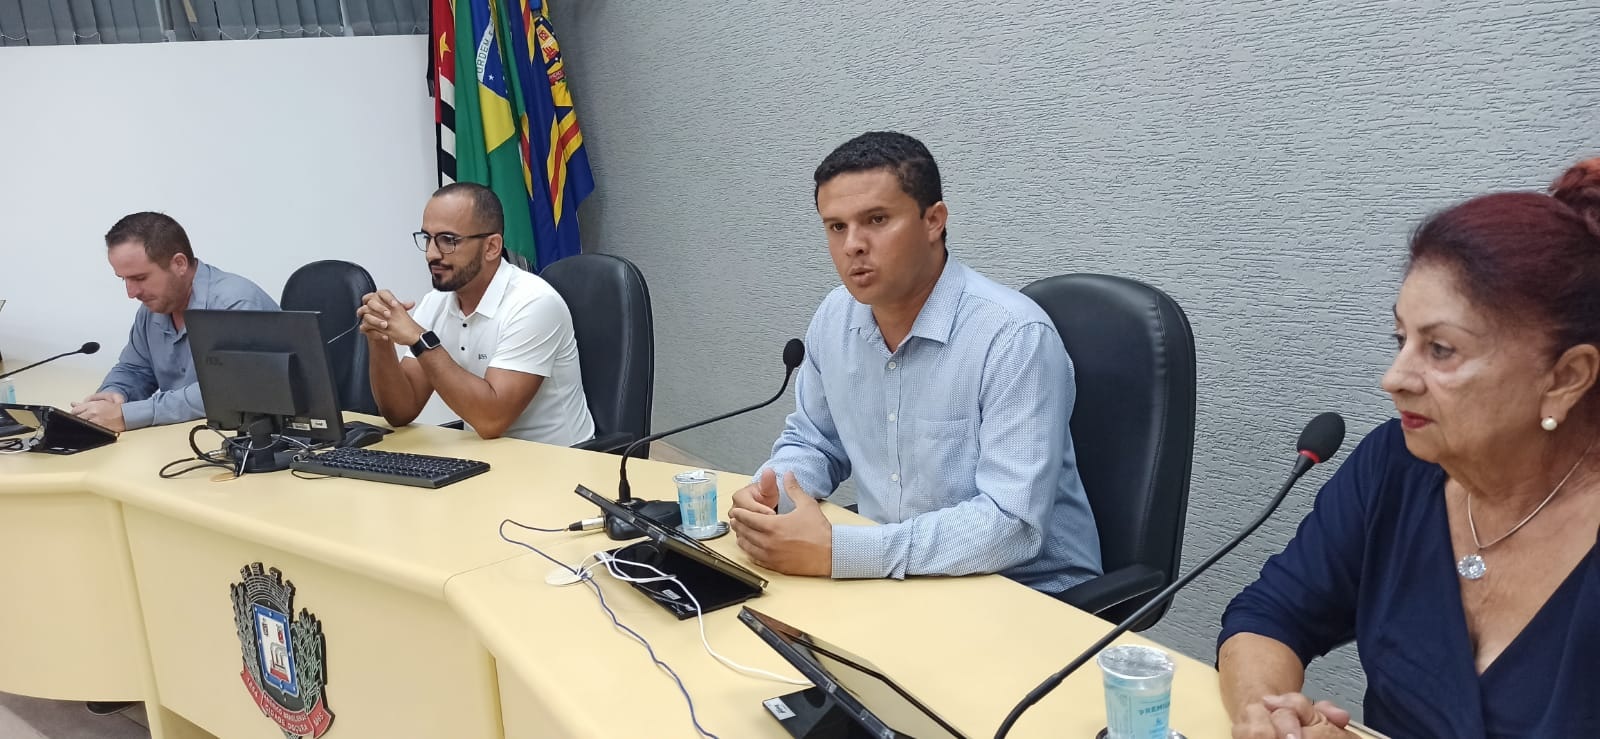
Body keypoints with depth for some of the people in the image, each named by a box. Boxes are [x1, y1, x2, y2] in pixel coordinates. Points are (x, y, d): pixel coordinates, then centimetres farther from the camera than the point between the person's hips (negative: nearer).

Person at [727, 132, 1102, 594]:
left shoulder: (1014, 336, -22)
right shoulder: (834, 317, 0)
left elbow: (1012, 524, -28)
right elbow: (812, 442, 14)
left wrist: (836, 551, -31)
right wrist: (769, 497, -8)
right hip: (898, 579, 6)